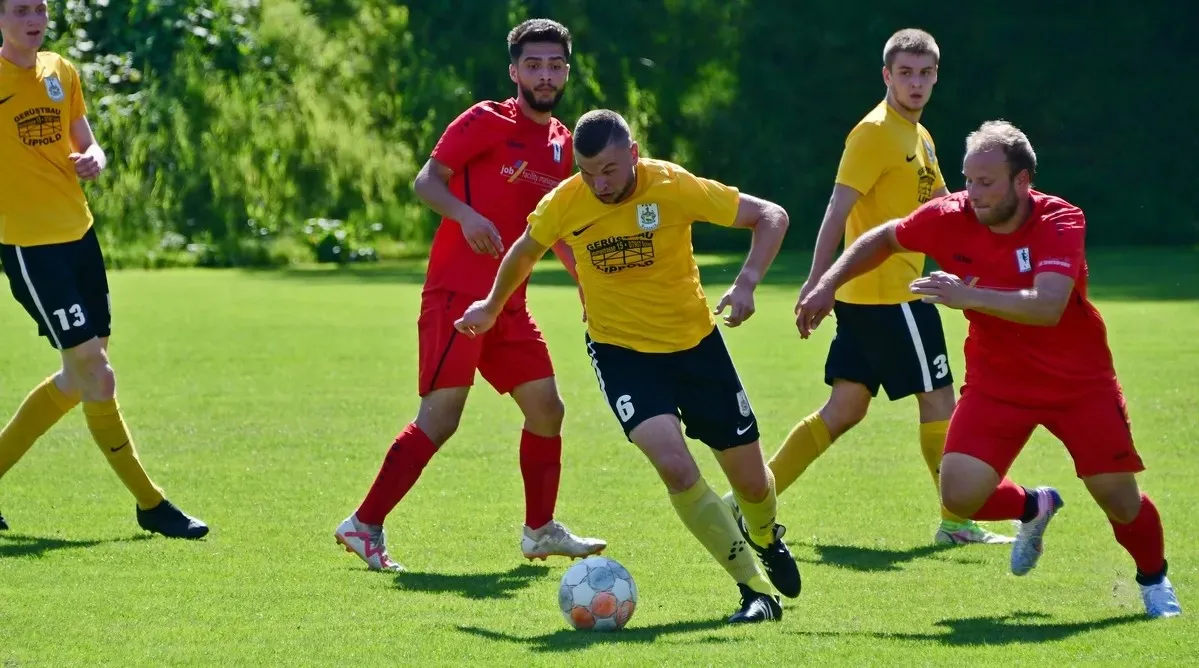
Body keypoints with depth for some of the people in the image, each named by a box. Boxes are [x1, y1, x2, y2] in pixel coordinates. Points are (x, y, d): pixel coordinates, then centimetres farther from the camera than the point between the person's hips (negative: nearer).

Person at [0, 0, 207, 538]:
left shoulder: (61, 72, 10)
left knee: (79, 378, 12)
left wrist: (93, 159, -3)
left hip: (79, 235, 8)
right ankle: (150, 505, 1)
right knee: (94, 375, -8)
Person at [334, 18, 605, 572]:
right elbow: (425, 182, -9)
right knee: (440, 418, -13)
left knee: (547, 408, 10)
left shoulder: (561, 143, 14)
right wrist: (466, 215, -26)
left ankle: (540, 531, 25)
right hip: (456, 293, -8)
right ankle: (364, 526, -8)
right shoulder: (486, 122, -7)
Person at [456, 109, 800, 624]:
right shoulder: (564, 203, -13)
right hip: (620, 349, 0)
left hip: (695, 341, 0)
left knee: (750, 480, 7)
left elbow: (771, 217, -13)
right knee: (673, 462, -25)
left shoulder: (674, 187, -19)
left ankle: (765, 536, 46)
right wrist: (492, 307, 25)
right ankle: (755, 589, -13)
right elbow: (524, 252, 10)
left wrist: (747, 282, -28)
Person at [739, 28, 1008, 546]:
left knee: (845, 409, 10)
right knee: (938, 397, -2)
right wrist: (817, 282, -22)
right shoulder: (875, 133, -12)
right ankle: (957, 522, 6)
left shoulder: (920, 139, 17)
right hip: (886, 294, -9)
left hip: (865, 296, 9)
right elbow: (838, 209, -17)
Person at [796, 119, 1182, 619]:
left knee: (1119, 499, -5)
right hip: (997, 382, 2)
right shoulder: (950, 217, -13)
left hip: (1080, 382, -2)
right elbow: (883, 240, 7)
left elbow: (1047, 307, -38)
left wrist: (969, 296, -46)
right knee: (960, 496, -15)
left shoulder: (1061, 221, -23)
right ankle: (1034, 507, 21)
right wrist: (827, 285, 0)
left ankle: (1154, 581, 29)